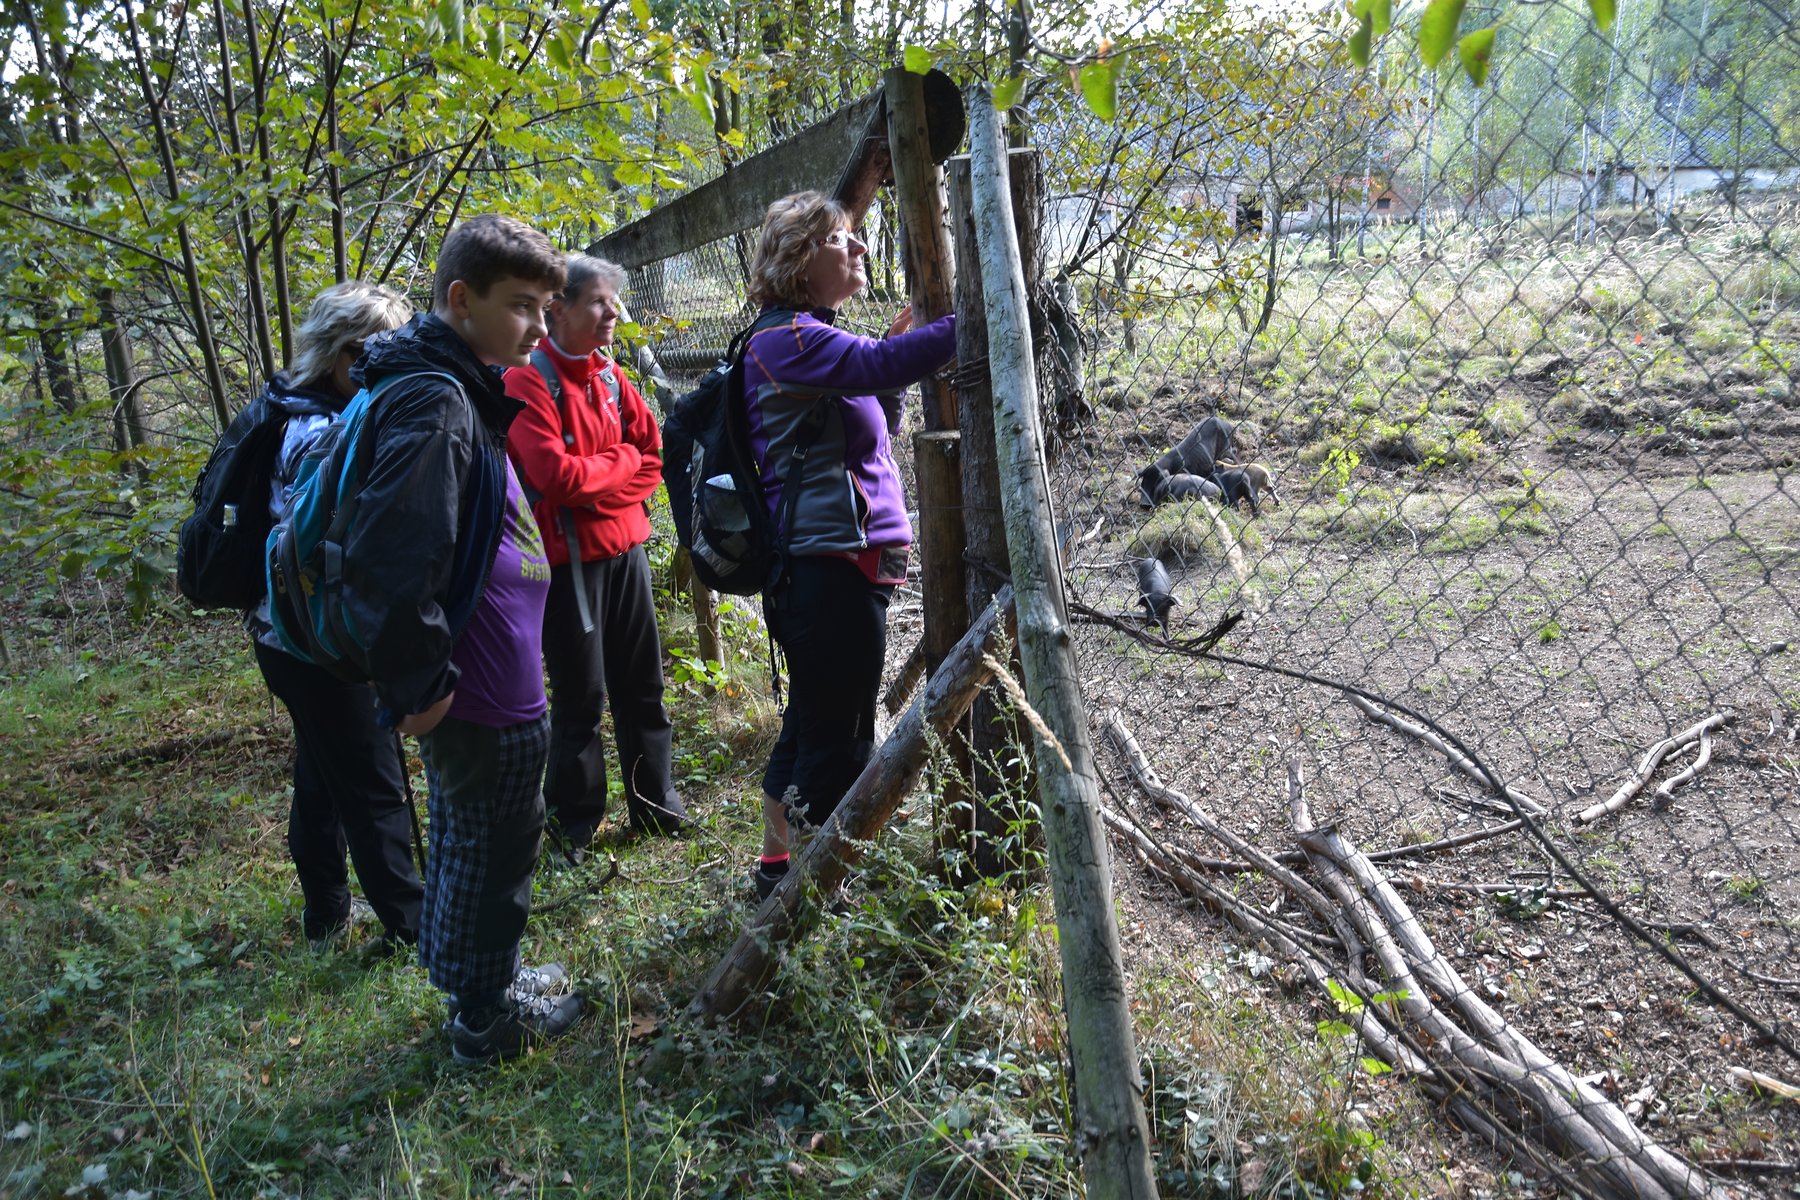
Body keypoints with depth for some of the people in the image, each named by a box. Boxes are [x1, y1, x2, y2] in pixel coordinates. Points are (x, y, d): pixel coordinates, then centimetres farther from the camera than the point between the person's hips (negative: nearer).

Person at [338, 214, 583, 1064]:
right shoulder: (434, 403, -22)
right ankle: (486, 1018, 24)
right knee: (495, 846, 6)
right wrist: (417, 684, -21)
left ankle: (477, 979, 41)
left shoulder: (461, 391, 11)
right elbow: (392, 559, -30)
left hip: (480, 679, 10)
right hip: (483, 689, -10)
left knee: (465, 835, 23)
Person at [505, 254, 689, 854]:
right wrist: (622, 460, -6)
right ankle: (575, 827, 16)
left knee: (642, 685, 14)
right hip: (571, 556, -7)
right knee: (580, 696, 1)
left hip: (625, 548, 7)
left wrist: (599, 486, -9)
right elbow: (556, 474, -21)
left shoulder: (610, 375, 10)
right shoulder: (528, 380, -11)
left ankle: (654, 802, 29)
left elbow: (654, 456, 7)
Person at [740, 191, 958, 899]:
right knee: (839, 736, -2)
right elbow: (876, 366, -30)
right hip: (828, 562, -10)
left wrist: (893, 353, 7)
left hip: (847, 559, 10)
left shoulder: (817, 337, 19)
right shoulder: (786, 338, -12)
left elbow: (880, 426, 22)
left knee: (813, 725, 18)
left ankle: (779, 867, 31)